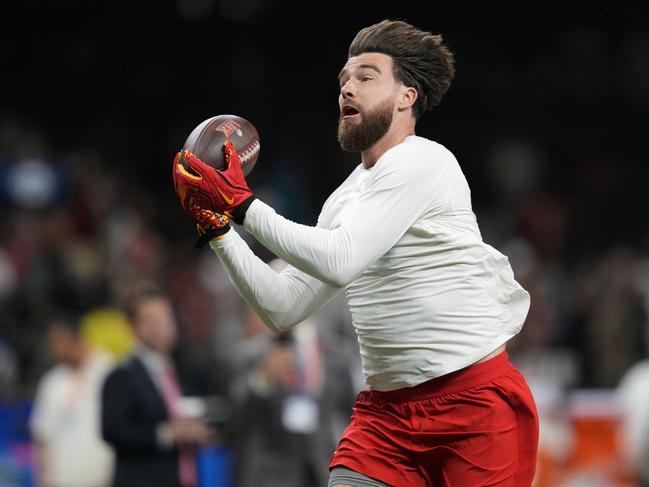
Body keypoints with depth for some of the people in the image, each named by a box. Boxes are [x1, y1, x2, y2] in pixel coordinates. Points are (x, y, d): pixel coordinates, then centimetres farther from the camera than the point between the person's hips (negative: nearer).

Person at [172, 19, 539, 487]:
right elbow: (283, 309, 16)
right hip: (385, 409, 7)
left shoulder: (420, 160, -10)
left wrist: (244, 205, -15)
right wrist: (216, 227, 8)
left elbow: (338, 261, -20)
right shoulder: (345, 198, 16)